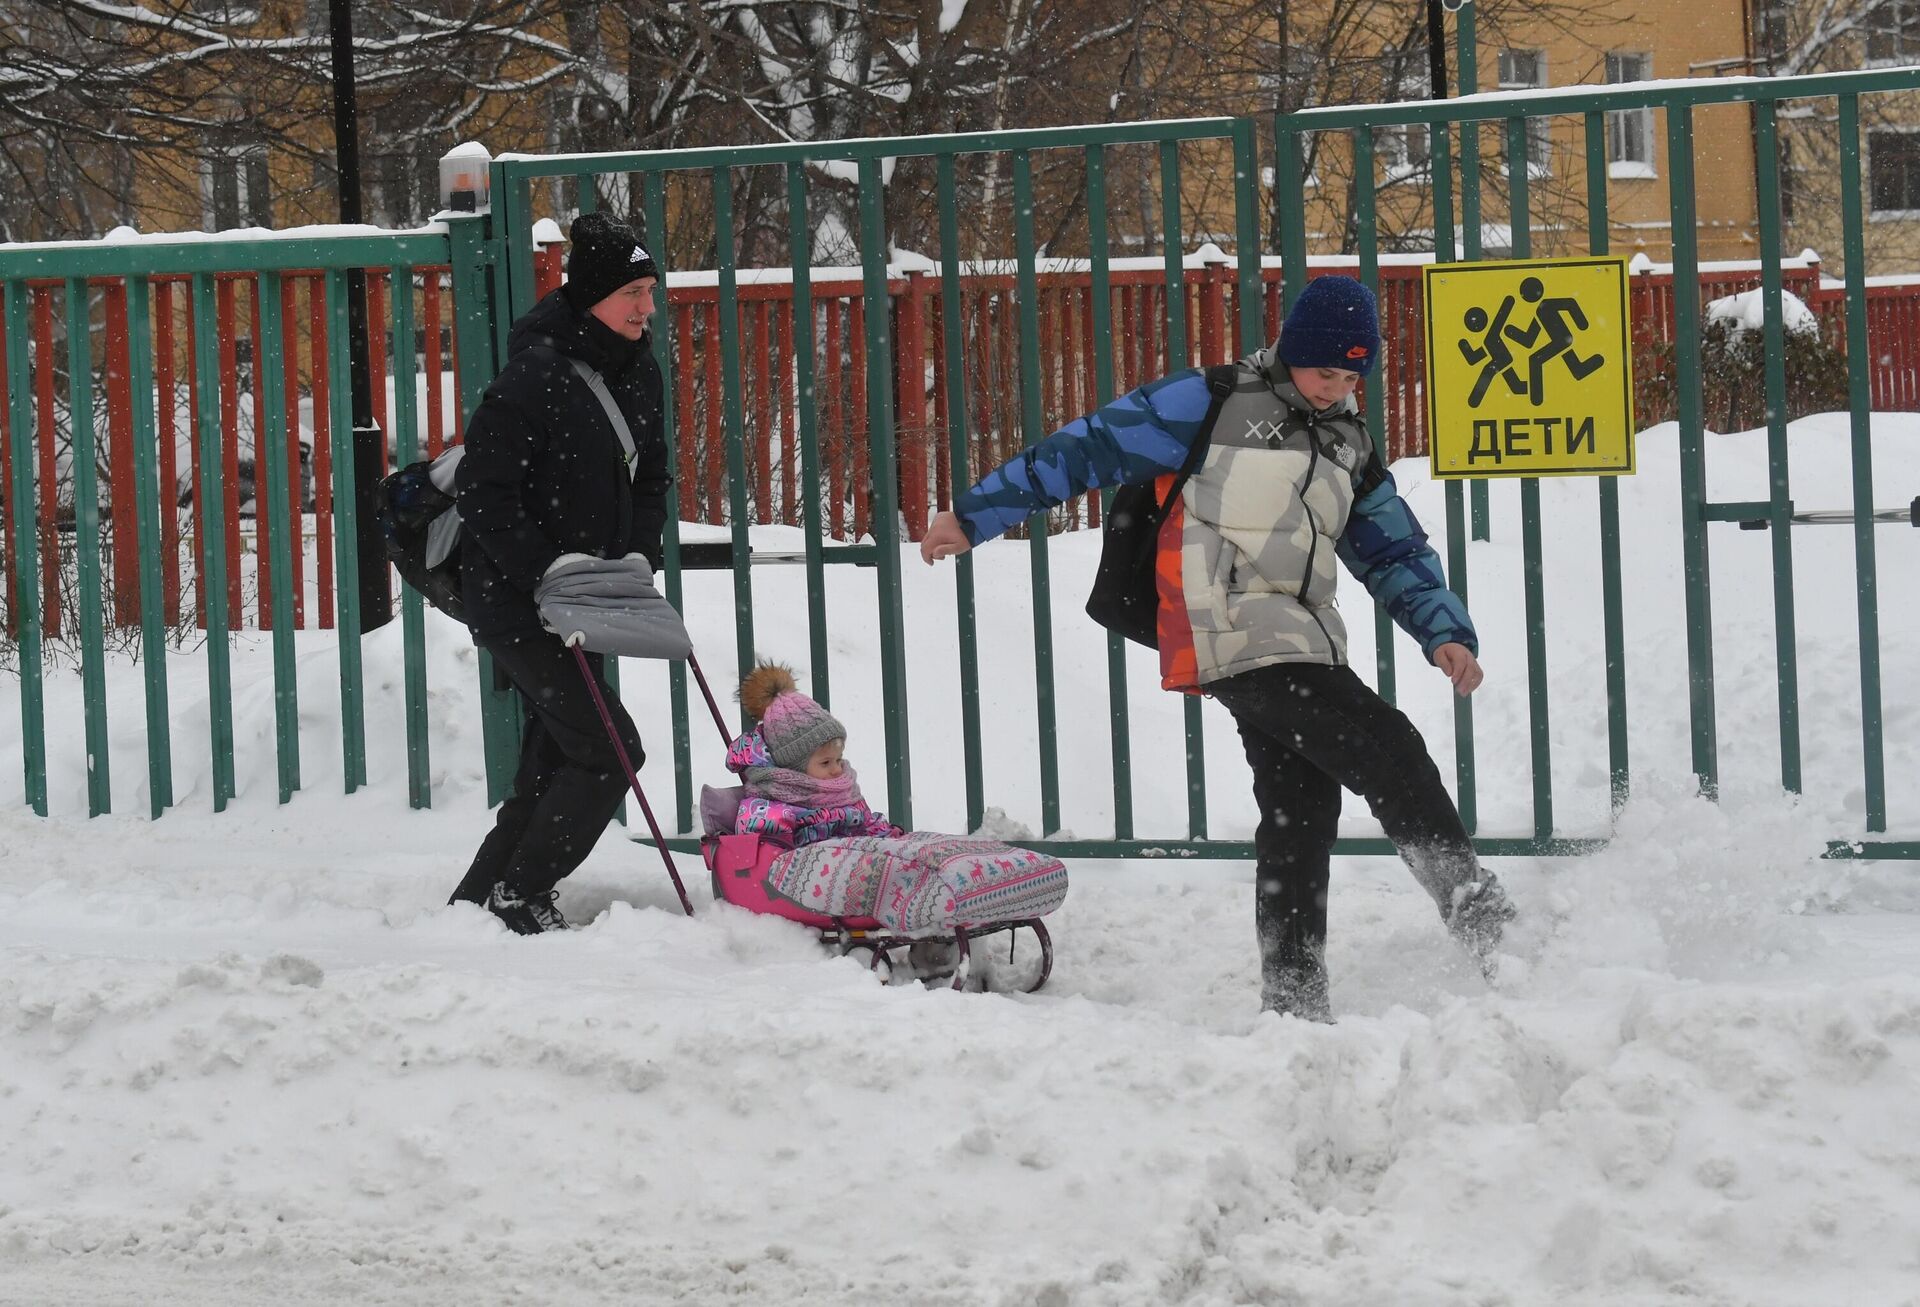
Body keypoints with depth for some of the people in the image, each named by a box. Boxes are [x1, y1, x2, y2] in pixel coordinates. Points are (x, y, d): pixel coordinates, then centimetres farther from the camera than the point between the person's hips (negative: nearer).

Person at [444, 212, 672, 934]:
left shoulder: (637, 371, 6)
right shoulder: (535, 375, -19)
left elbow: (650, 478, 16)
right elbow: (485, 494, -19)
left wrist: (636, 556, -1)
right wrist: (546, 569, -25)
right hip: (514, 603, -9)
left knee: (554, 767, 12)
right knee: (610, 751, -12)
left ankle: (475, 903, 22)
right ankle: (517, 900, -3)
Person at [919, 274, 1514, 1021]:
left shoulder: (1347, 447, 17)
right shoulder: (1213, 407, -4)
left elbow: (1397, 554, 21)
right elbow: (1089, 450, -3)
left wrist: (1444, 632, 4)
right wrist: (975, 516, -3)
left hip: (1301, 644, 8)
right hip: (1236, 641, -8)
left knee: (1300, 813, 8)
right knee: (1387, 749, -17)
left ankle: (1292, 992, 14)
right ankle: (1468, 902, -17)